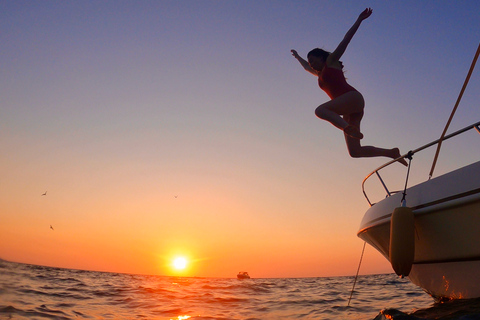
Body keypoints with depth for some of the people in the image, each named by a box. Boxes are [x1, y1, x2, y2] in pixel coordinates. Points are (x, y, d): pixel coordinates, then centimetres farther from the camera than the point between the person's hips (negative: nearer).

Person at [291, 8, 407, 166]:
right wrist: (297, 57, 65)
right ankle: (391, 153, -2)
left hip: (353, 98, -7)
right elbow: (306, 67, 52)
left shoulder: (331, 61, 15)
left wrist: (359, 20, 4)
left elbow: (346, 40, 8)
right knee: (355, 151, -6)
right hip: (349, 111, 7)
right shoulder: (320, 74, 32)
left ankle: (350, 128, -46)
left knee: (320, 110, -30)